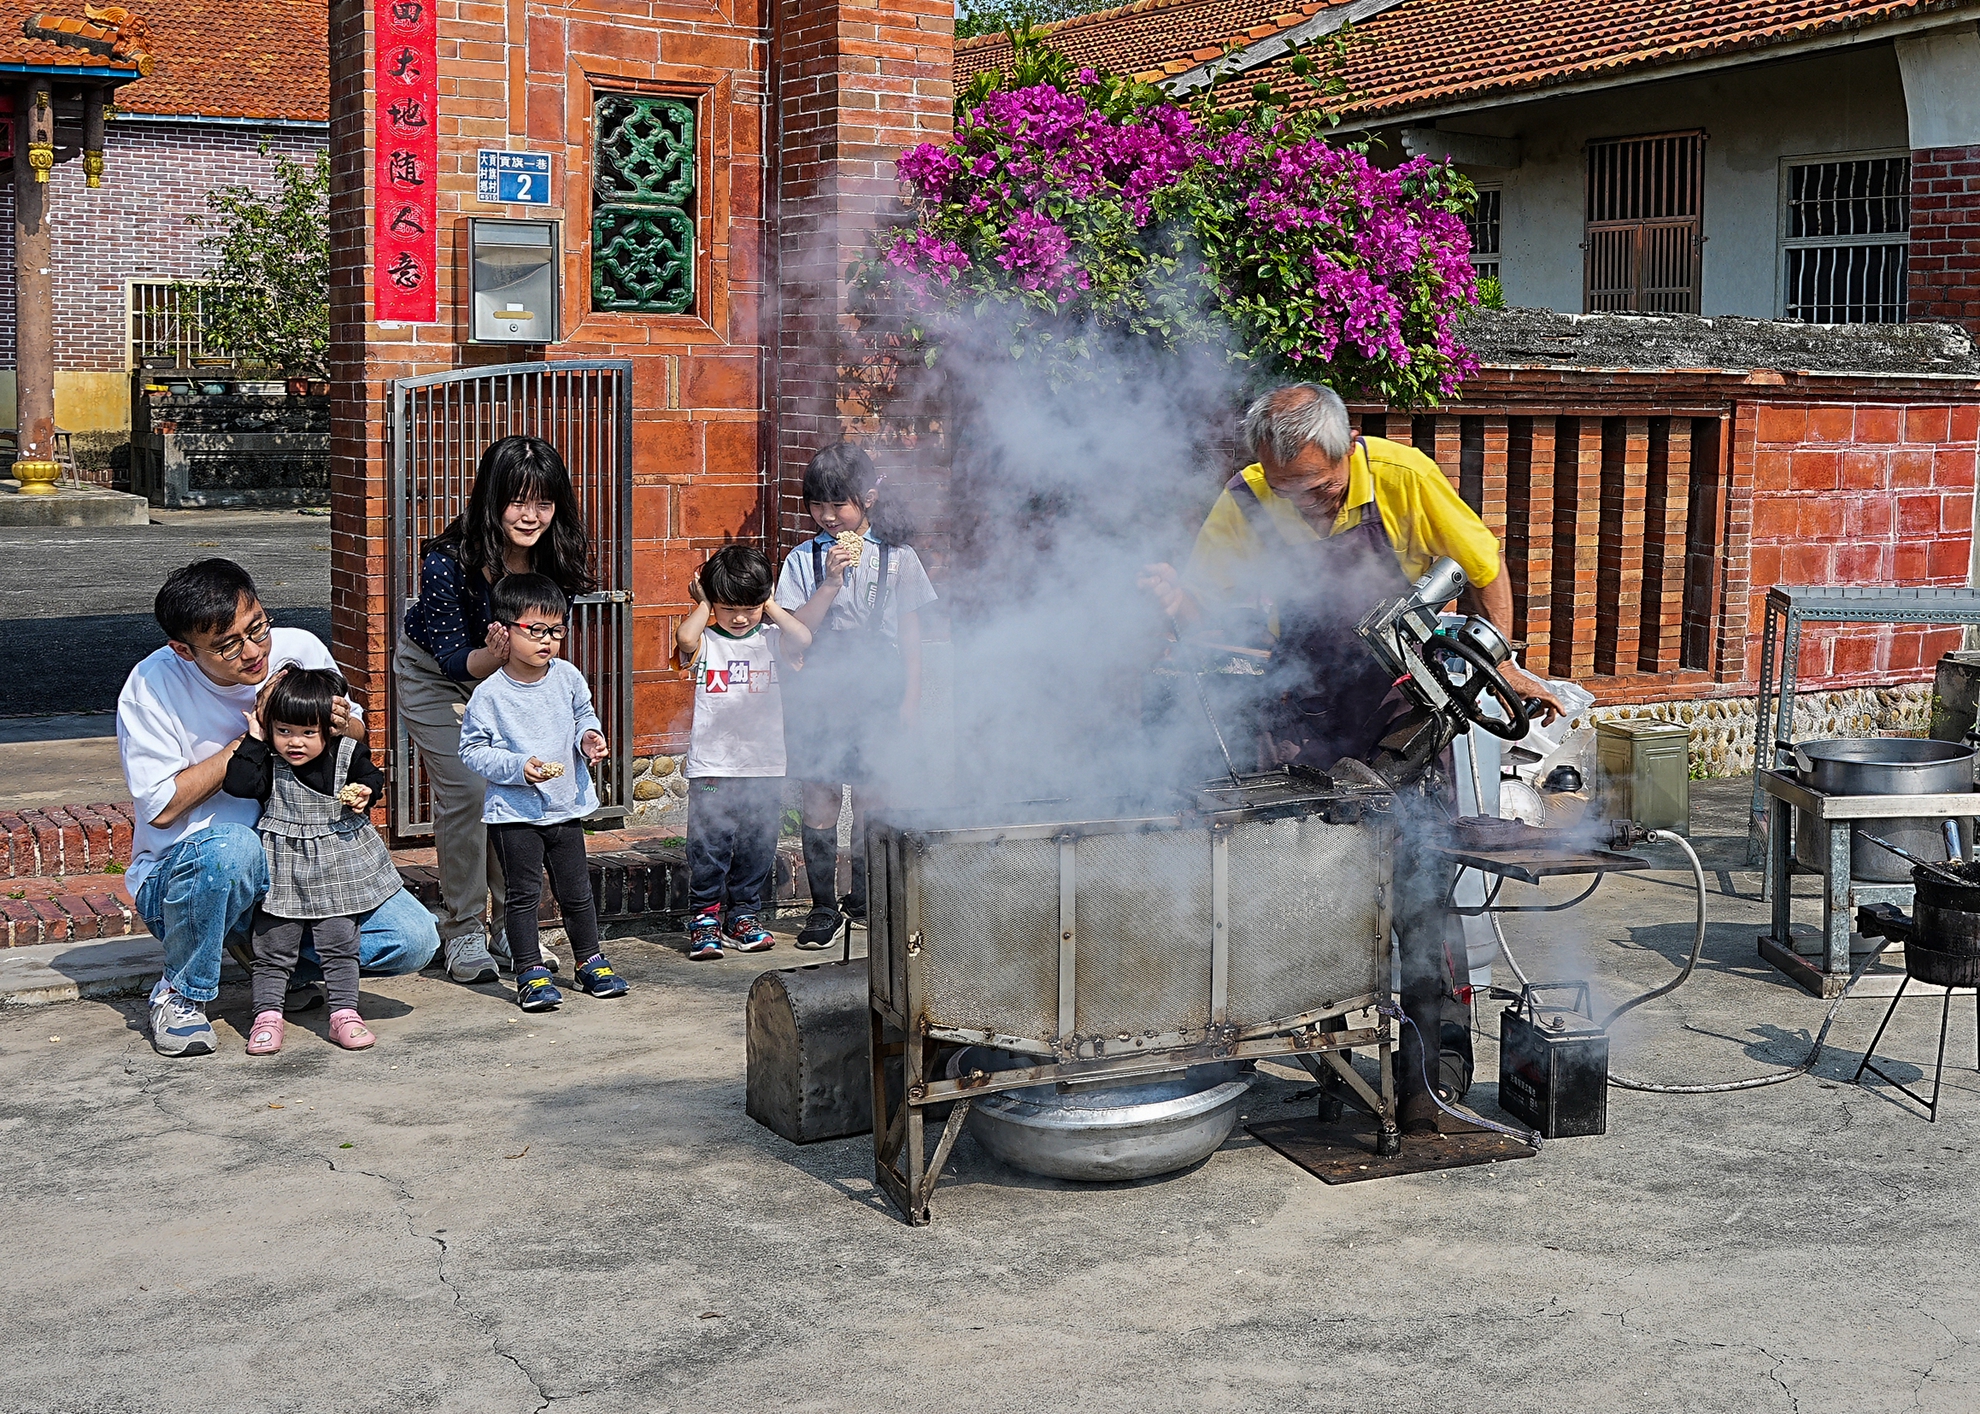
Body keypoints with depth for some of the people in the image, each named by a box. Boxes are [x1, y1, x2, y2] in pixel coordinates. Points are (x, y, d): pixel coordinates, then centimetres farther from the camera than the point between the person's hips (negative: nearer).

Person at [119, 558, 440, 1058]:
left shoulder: (301, 650, -8)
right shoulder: (152, 686, -17)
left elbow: (358, 737, 9)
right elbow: (161, 806, -18)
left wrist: (345, 727, -17)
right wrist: (254, 733, -21)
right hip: (180, 879, -3)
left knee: (414, 941, -15)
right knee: (231, 846, -40)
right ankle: (180, 994, -13)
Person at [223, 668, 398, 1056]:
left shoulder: (348, 754, -6)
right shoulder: (267, 760, -8)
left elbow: (371, 777, 9)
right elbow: (238, 784, -22)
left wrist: (365, 794, -12)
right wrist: (255, 740, -18)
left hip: (338, 868, 1)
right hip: (282, 870, 0)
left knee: (340, 944, 5)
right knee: (273, 947, 6)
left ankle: (344, 1013, 12)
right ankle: (267, 1015, 14)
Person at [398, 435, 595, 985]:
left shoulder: (560, 555, -23)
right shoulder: (447, 559, -34)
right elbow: (454, 659, -28)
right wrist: (495, 656, -49)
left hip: (507, 675, 4)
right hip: (435, 674, -4)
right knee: (465, 791, -14)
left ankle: (512, 928, 9)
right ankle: (463, 934, -1)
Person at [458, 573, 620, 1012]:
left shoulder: (567, 678, 0)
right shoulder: (490, 694, -14)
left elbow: (584, 714, 18)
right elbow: (472, 750, -10)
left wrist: (589, 737, -3)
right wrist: (518, 767, -21)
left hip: (567, 806, 4)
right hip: (514, 812, -4)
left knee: (576, 890, 13)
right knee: (522, 893, 2)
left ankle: (590, 960, 28)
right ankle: (531, 972, 12)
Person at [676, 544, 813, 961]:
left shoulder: (771, 639, 5)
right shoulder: (706, 642, 0)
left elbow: (803, 638, -15)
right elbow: (684, 637, -23)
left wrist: (771, 607, -4)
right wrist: (703, 604, -7)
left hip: (765, 766, 2)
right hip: (712, 766, -2)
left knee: (757, 847, 9)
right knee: (709, 845, -1)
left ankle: (743, 915, 22)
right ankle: (705, 917, 11)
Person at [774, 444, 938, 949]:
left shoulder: (896, 557, 4)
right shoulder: (804, 559, 4)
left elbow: (909, 633, 7)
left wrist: (910, 697, 3)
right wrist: (831, 581, -14)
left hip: (878, 692, 0)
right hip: (819, 691, 0)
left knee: (871, 796, 4)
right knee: (818, 797, -2)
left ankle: (863, 897, 22)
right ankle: (822, 906, 6)